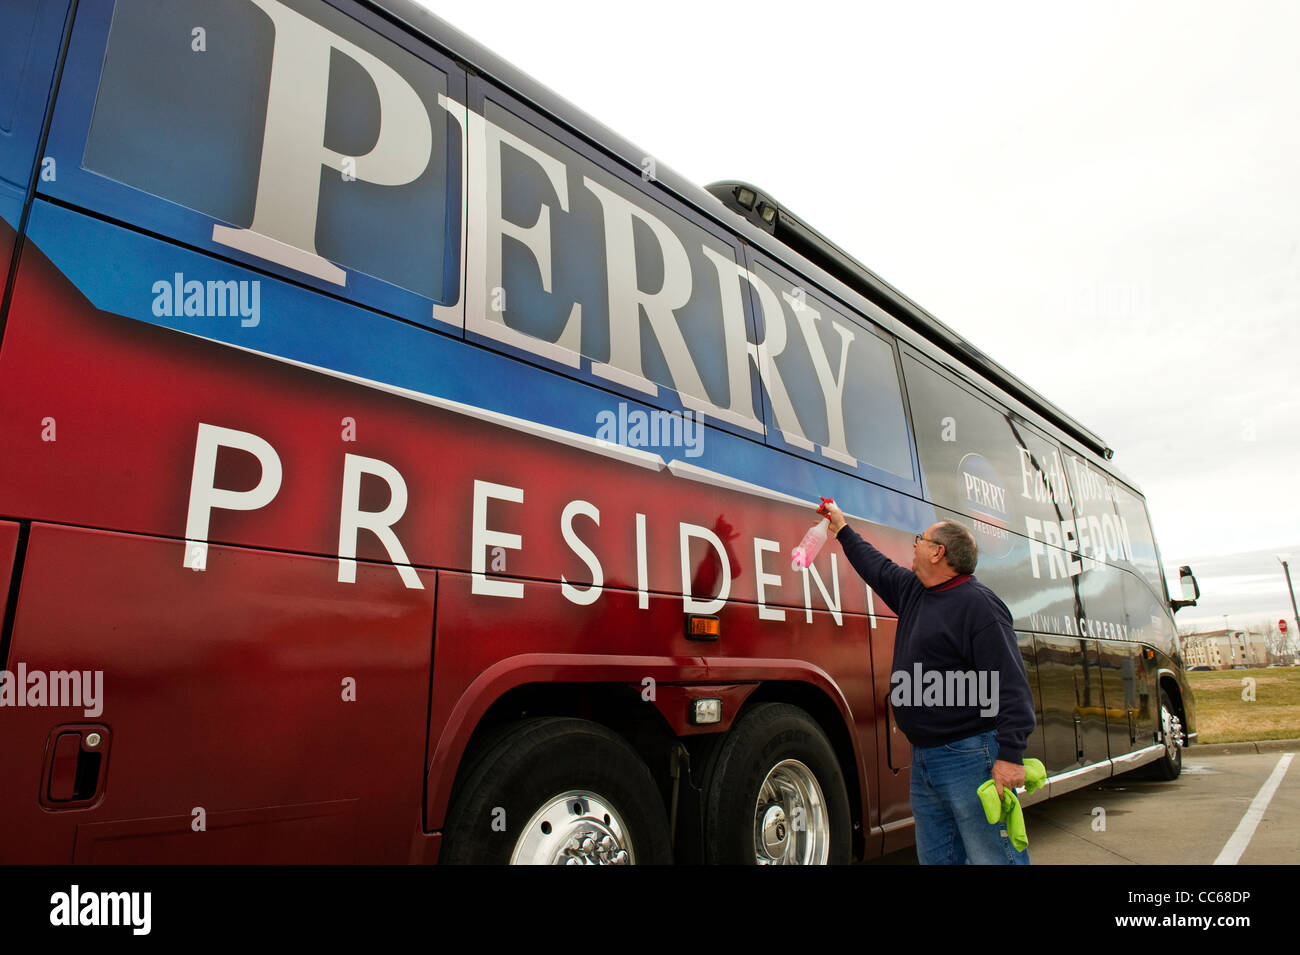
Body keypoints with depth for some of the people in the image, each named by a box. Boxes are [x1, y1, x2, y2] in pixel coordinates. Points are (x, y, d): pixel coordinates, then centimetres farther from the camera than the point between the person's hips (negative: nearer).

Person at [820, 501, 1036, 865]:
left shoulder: (978, 604, -14)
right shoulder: (912, 591, 13)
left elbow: (1010, 686, -19)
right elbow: (878, 568, 33)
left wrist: (1010, 755, -25)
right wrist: (843, 530, 41)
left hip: (971, 758, -9)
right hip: (923, 759, 9)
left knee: (993, 857, -5)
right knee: (935, 859, 15)